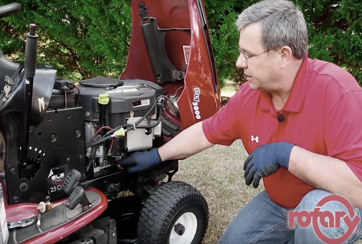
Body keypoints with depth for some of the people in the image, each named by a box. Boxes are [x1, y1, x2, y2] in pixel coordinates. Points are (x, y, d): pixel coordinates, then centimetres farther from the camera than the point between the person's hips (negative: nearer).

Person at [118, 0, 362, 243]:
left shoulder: (337, 91, -32)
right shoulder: (248, 95, -12)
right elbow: (205, 132, 3)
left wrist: (286, 153, -38)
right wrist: (155, 156, 8)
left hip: (339, 206, -5)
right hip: (278, 203, 6)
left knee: (320, 210, -37)